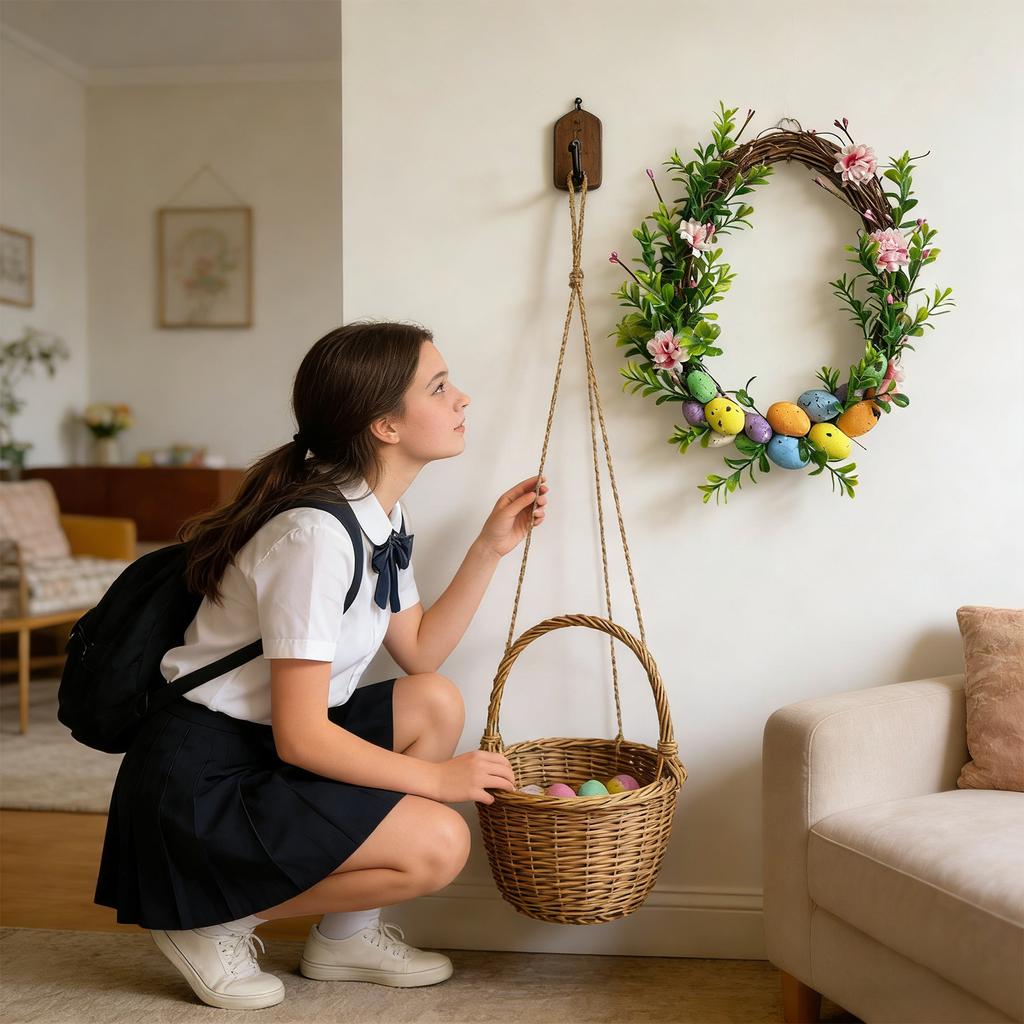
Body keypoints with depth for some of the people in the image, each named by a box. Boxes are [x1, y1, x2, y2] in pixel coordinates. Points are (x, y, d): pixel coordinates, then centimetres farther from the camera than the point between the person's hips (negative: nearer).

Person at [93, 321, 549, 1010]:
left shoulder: (383, 514, 4)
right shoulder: (316, 533, -25)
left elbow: (419, 651, 11)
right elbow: (299, 735, -24)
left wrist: (492, 547, 4)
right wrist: (435, 780, -15)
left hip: (269, 749, 9)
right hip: (201, 777, -9)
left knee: (436, 703, -2)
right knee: (438, 843, -16)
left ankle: (347, 934, 8)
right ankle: (213, 920, 2)